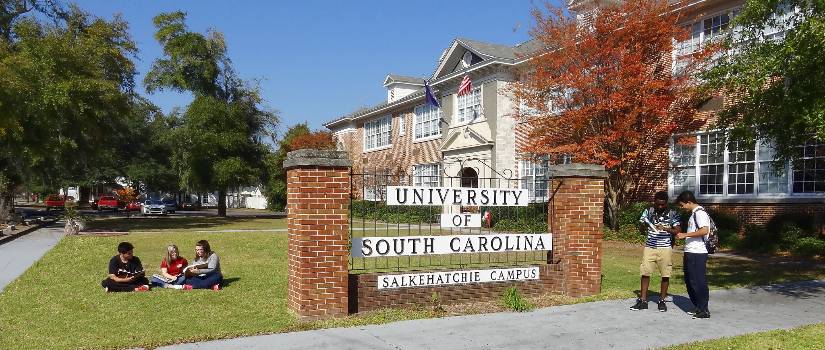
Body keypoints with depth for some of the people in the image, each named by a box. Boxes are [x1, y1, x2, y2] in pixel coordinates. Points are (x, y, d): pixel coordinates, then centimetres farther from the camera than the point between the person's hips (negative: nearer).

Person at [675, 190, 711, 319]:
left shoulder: (699, 213, -14)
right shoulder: (694, 213, 17)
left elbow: (705, 230, -26)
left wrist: (685, 234, -24)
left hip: (697, 253, -10)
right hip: (691, 252, 10)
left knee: (698, 282, -4)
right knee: (689, 280, 15)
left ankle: (704, 310, 4)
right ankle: (697, 307, 25)